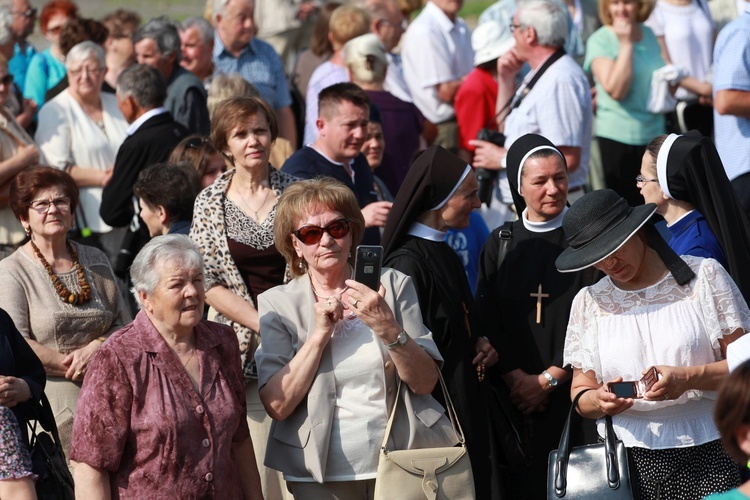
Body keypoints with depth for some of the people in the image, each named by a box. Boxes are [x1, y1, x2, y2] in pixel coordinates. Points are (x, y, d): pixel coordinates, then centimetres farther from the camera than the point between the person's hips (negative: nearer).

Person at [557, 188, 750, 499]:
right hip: (628, 460, 3)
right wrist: (599, 401, -11)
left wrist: (688, 378, -17)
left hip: (707, 455, -2)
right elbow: (580, 392, 13)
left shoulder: (703, 276, 4)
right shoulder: (589, 302, 13)